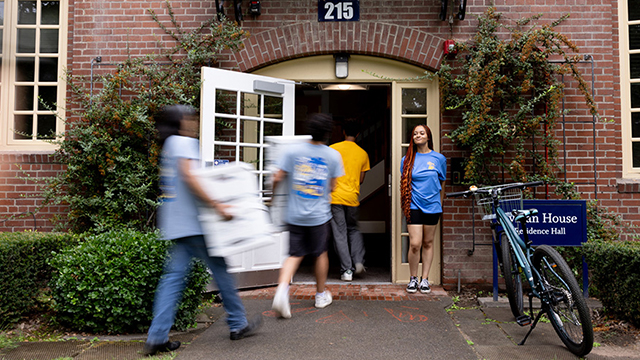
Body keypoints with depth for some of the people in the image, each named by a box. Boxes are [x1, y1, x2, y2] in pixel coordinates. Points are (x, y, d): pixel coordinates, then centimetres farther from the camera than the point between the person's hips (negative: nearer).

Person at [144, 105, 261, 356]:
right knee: (219, 269, 3)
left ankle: (157, 338, 3)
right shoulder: (184, 142, -9)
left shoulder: (169, 146, 20)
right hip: (192, 222, -9)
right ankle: (238, 325, 16)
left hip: (176, 224, 9)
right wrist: (216, 205, -25)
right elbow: (188, 176, -23)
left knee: (173, 277, 5)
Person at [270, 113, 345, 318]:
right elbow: (331, 186, 4)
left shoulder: (293, 151, -6)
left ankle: (282, 289, -11)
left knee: (295, 254, 11)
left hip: (294, 214, 1)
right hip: (319, 214, -1)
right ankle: (321, 295, 31)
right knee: (320, 253, 16)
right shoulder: (333, 155, -3)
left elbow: (277, 179, -6)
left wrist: (274, 190, 15)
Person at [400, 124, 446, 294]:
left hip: (432, 206, 1)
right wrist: (405, 206, 10)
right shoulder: (407, 159, 3)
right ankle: (413, 278, 11)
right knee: (415, 244, -7)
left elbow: (442, 184, 12)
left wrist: (439, 205, 15)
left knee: (428, 243, 8)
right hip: (414, 206, -1)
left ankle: (425, 279, 19)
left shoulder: (439, 158, 3)